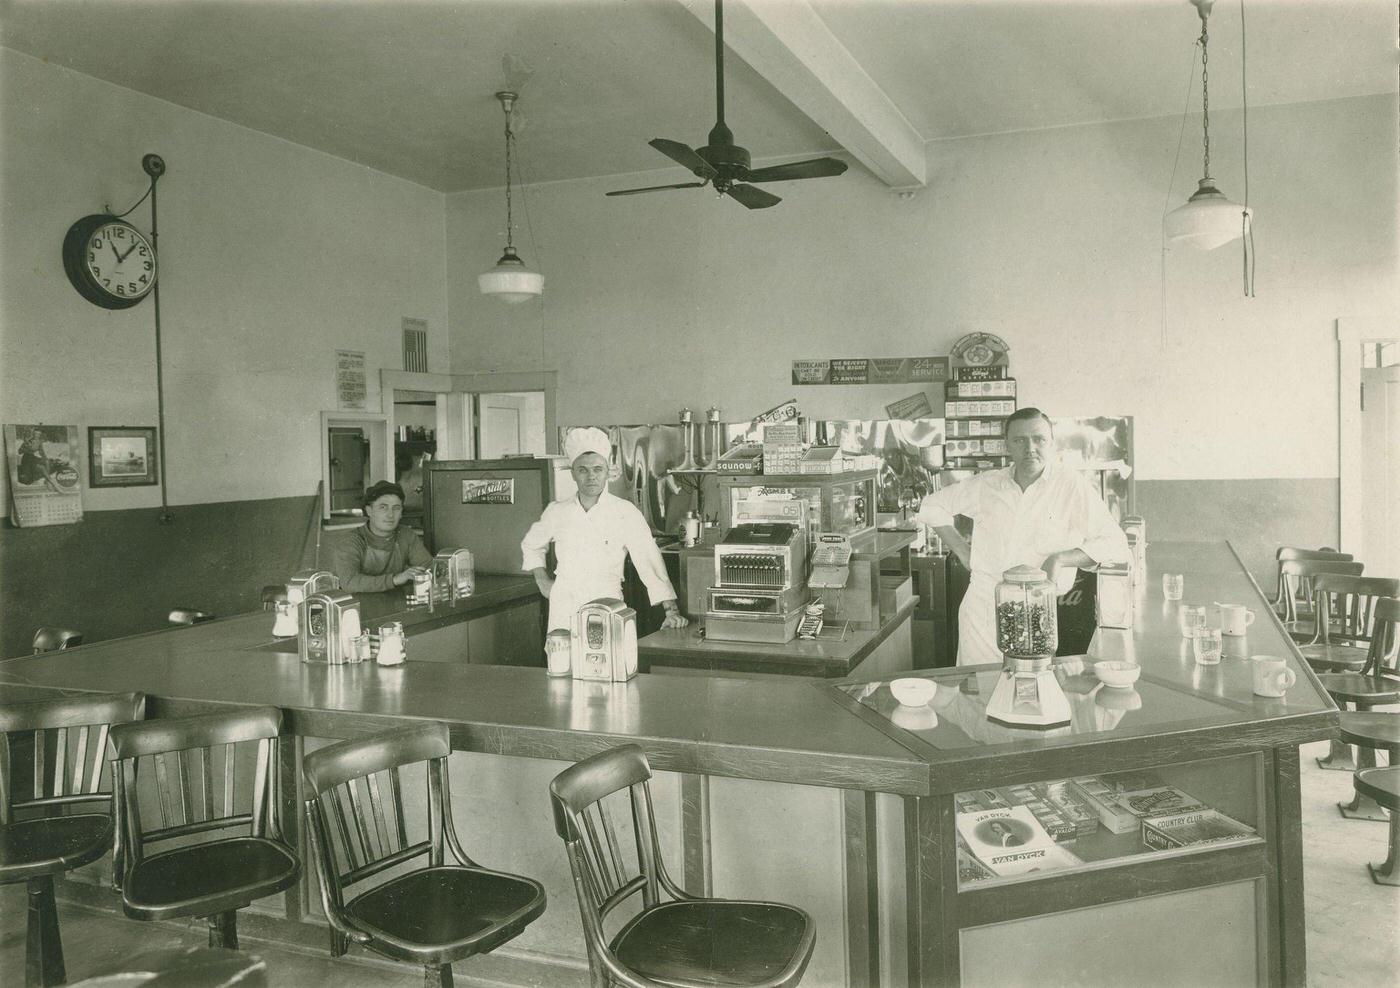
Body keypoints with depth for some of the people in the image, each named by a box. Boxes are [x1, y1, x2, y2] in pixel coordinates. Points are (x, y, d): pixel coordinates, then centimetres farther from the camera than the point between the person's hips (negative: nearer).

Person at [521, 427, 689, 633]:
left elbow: (649, 561, -10)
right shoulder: (557, 512, 7)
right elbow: (531, 544, 26)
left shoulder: (625, 513, -4)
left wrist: (672, 610, -18)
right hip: (564, 614, 2)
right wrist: (542, 580, 13)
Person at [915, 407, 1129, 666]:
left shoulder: (1070, 485, -3)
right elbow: (932, 505, 19)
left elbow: (1115, 544, -6)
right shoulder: (986, 484, 6)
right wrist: (962, 551, 8)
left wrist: (1060, 559, -17)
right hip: (981, 608, 3)